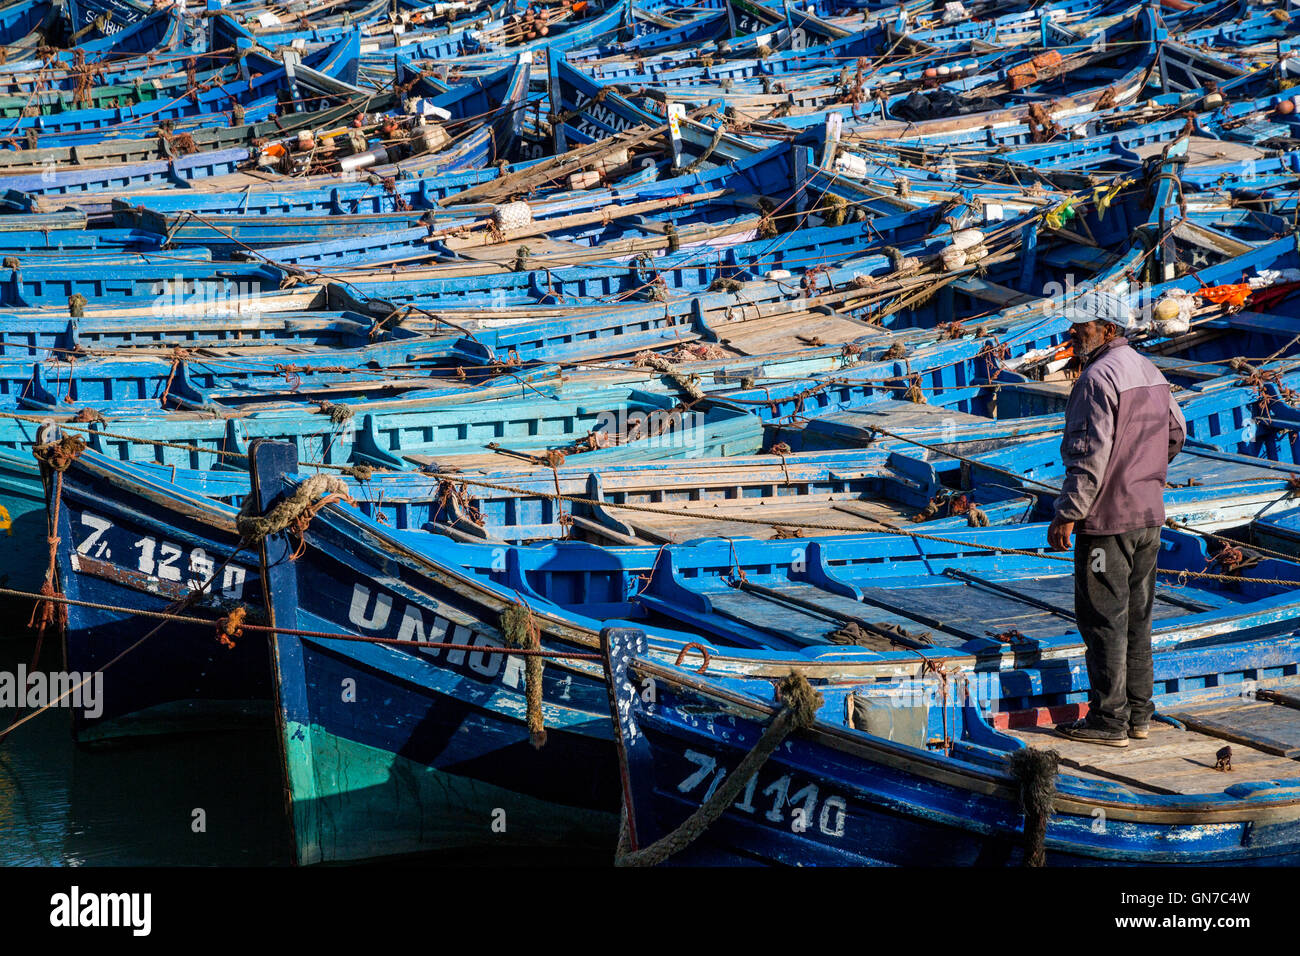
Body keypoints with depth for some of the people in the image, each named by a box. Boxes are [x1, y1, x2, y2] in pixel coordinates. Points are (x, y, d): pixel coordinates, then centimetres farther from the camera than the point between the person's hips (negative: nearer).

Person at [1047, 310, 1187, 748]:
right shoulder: (1150, 372, 12)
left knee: (1102, 618, -3)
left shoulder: (1098, 377, -17)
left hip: (1107, 518, -9)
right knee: (1136, 616, 15)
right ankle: (1139, 712, 21)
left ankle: (1109, 720, 0)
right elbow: (1176, 432, 23)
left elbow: (1090, 453, -22)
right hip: (1149, 515, 9)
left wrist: (1067, 514, -19)